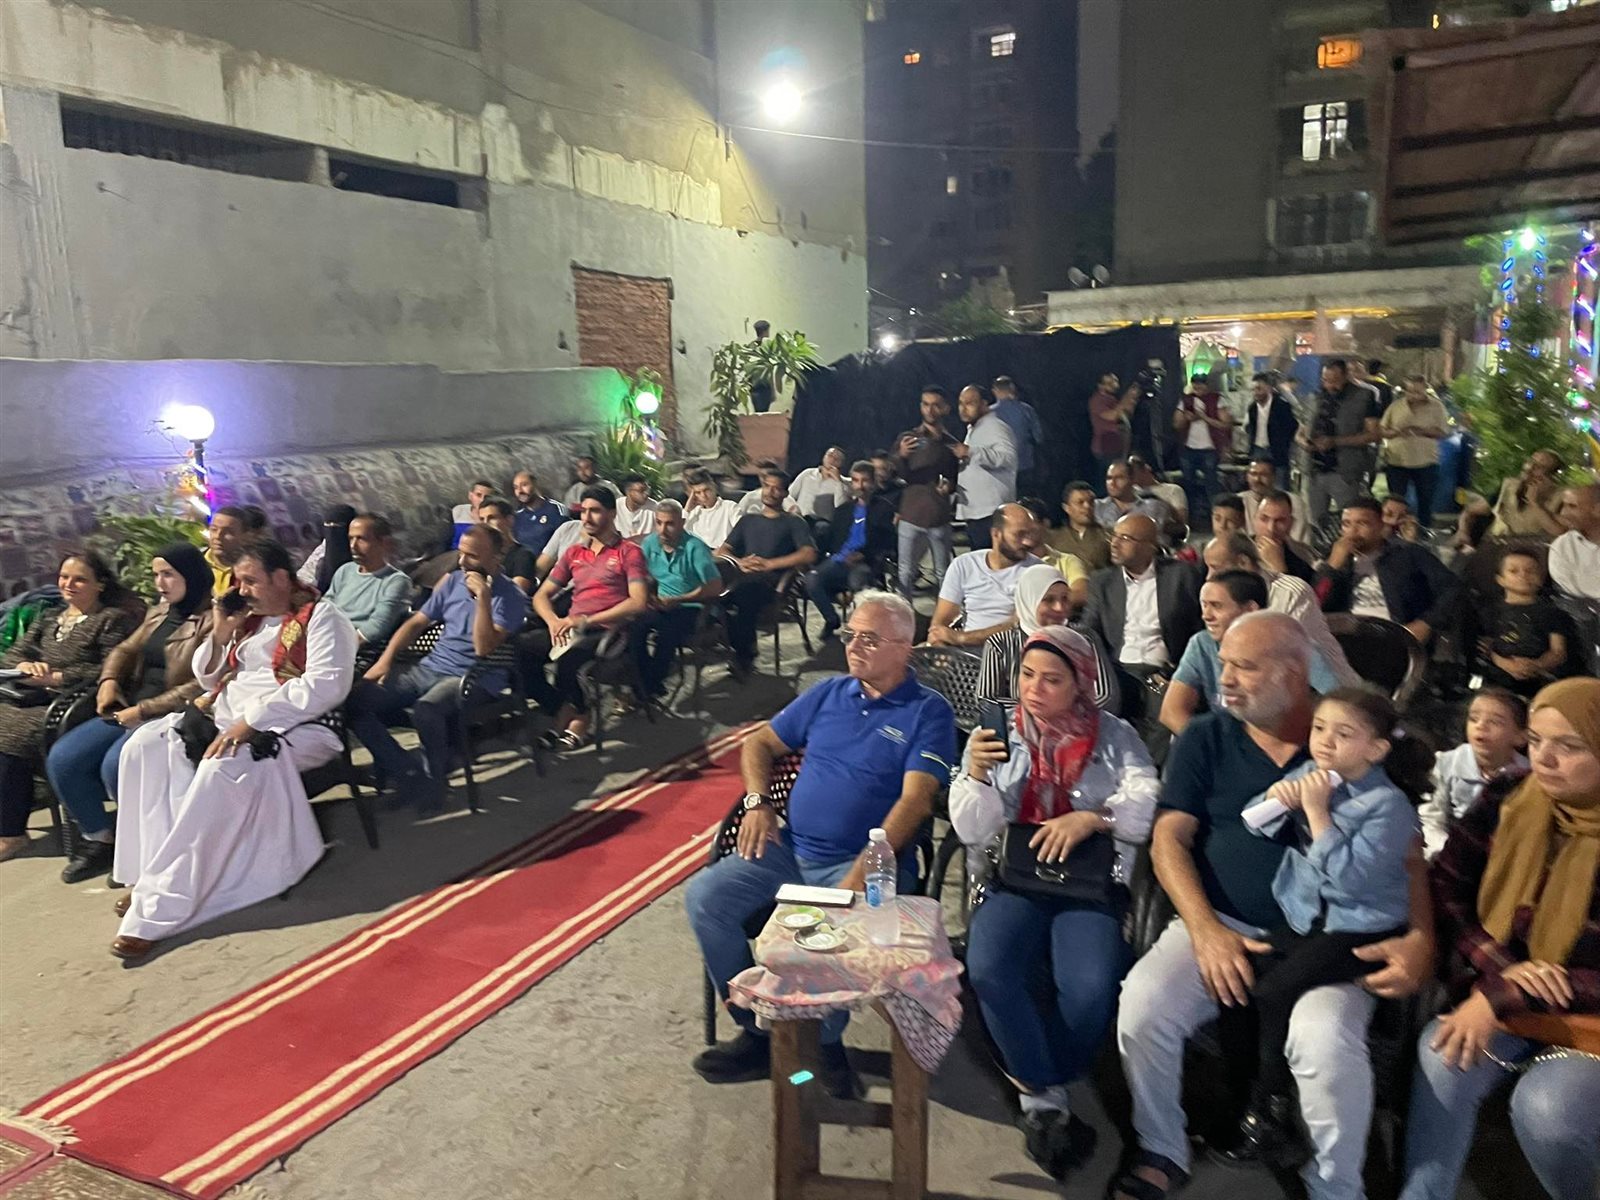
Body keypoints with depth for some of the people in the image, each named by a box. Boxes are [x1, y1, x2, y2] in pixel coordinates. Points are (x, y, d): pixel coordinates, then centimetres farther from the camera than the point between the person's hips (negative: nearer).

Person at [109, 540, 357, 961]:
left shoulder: (321, 617, -4)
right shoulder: (249, 619, 19)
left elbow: (327, 685, -20)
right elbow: (209, 681, 26)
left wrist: (250, 721, -25)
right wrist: (219, 636, 5)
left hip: (290, 727, -8)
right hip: (228, 720, 8)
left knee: (221, 770, -34)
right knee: (146, 745, -13)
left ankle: (160, 904, -30)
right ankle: (150, 871, -13)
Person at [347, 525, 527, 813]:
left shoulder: (510, 596, -8)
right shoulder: (451, 581, 10)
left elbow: (483, 648, -19)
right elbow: (416, 622, 16)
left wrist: (483, 596, -23)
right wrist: (385, 659, 3)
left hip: (472, 679, -6)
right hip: (428, 667, 7)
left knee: (425, 710, -38)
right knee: (355, 700, -12)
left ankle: (433, 778, -9)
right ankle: (409, 772, -9)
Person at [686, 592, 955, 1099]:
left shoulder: (929, 711, -2)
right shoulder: (829, 692, 14)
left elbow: (916, 801, -14)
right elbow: (760, 742, 22)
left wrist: (864, 871, -24)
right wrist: (757, 801, 3)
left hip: (867, 860, -5)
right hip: (790, 848, 6)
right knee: (705, 897, -13)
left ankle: (825, 1041, -6)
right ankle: (756, 1031, 1)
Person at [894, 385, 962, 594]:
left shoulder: (951, 444, 11)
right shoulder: (907, 439, 6)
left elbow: (957, 479, 18)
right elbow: (896, 477, -2)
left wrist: (950, 485, -5)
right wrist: (901, 456, -23)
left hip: (940, 520, 2)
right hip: (911, 517, -1)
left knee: (943, 575, 6)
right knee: (906, 574, -2)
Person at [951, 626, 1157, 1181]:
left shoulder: (1115, 737, 7)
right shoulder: (996, 734, 8)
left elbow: (1147, 805, -6)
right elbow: (972, 831, 2)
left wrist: (1090, 818, -21)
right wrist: (977, 774, -16)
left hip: (1091, 883, 0)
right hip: (1013, 879, 1)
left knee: (1090, 990, -29)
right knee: (988, 971, -30)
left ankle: (1035, 1090, -3)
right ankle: (1048, 1099, -9)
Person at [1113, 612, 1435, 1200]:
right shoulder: (1205, 739, 6)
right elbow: (1169, 840, 0)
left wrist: (1419, 937, -13)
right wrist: (1205, 930, -13)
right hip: (1221, 924, 2)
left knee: (1326, 1041, -31)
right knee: (1142, 1008, -24)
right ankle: (1160, 1153, 4)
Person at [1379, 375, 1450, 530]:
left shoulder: (1436, 407, 0)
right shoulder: (1395, 406, 3)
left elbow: (1443, 432, -5)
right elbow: (1382, 430, 3)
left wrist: (1422, 431, -22)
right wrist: (1396, 432, -19)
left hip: (1425, 463, -1)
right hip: (1396, 461, 1)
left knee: (1426, 500, 8)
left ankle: (1425, 530, 22)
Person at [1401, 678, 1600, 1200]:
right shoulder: (1507, 802, -3)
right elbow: (1446, 887, -1)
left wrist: (1505, 999, -22)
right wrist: (1500, 969, -17)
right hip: (1497, 997, 3)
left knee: (1544, 1107, -28)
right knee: (1442, 1059, -26)